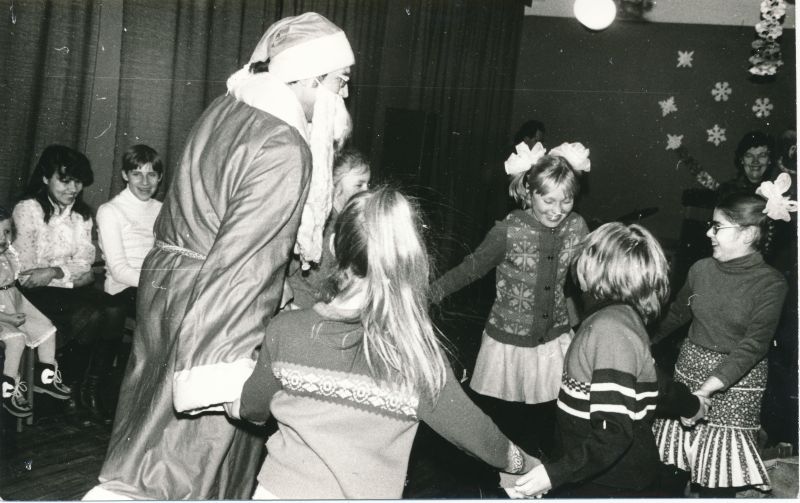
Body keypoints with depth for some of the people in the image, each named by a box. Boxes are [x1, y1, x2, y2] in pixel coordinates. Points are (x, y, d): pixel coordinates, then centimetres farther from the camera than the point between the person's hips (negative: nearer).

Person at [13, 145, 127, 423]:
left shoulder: (82, 214, 14)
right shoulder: (27, 210, -2)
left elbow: (85, 262, 3)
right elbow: (25, 270, -8)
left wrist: (56, 271, -18)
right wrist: (74, 272, -15)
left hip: (75, 286, 5)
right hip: (39, 290, -5)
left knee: (114, 312, -27)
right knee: (90, 315, -31)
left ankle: (92, 390, -14)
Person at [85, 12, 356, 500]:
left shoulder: (226, 108, 4)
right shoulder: (284, 150, -23)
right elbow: (245, 257, -27)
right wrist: (219, 368, -26)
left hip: (166, 276, 9)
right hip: (214, 305, -9)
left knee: (154, 431, 23)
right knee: (197, 449, 8)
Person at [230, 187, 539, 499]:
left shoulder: (286, 331, -13)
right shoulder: (420, 356, -18)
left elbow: (251, 408, 5)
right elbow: (474, 431, -4)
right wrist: (525, 464, 16)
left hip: (279, 488, 1)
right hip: (363, 492, 0)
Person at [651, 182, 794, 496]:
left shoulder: (770, 284, -12)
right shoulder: (702, 269, 1)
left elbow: (753, 345, -20)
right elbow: (677, 314, 17)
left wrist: (708, 388, -29)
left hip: (735, 382, -4)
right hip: (690, 366, 4)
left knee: (718, 477, -1)